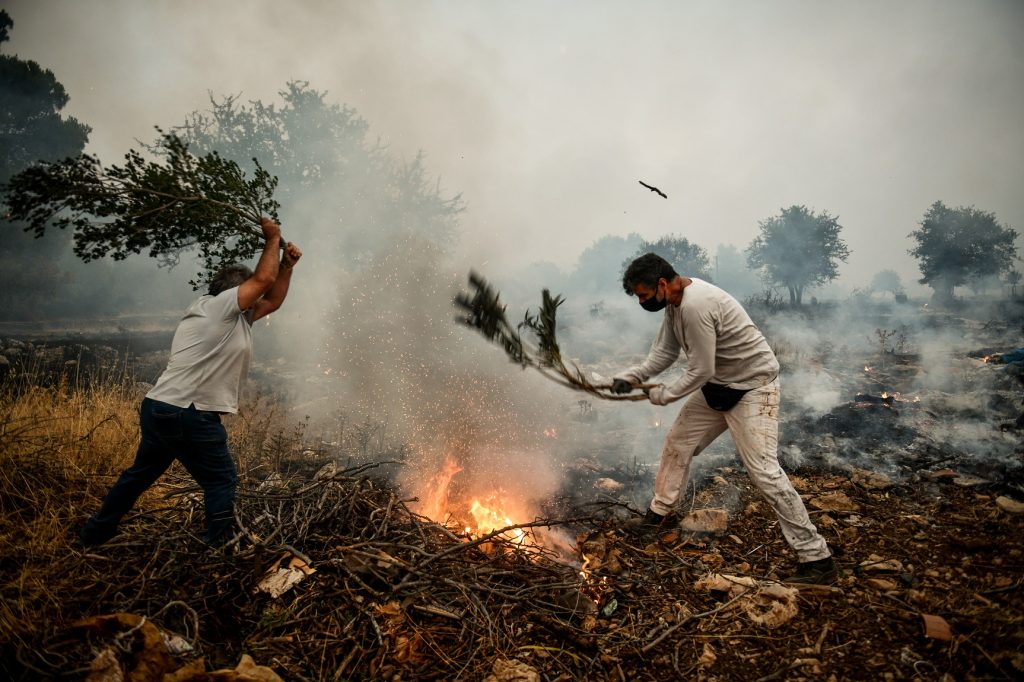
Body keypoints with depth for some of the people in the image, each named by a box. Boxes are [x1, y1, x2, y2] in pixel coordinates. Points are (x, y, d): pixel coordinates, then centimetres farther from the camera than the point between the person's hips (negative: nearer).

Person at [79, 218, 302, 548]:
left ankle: (95, 533, 42)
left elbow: (272, 301, 22)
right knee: (221, 480, 2)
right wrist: (273, 238, 4)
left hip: (158, 409, 10)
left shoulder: (233, 317, 17)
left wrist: (287, 264, 16)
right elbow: (263, 279, -8)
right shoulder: (217, 306, -8)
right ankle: (219, 545, 6)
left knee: (140, 474, 26)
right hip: (188, 416, -10)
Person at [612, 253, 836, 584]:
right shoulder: (674, 301, 1)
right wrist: (632, 377, -7)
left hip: (753, 386, -10)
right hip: (717, 386, 10)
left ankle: (816, 558, -2)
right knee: (677, 444, 15)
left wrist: (663, 395, -13)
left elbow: (700, 371, -27)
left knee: (764, 470, -12)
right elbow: (664, 351, 7)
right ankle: (661, 513, 33)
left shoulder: (695, 306, -30)